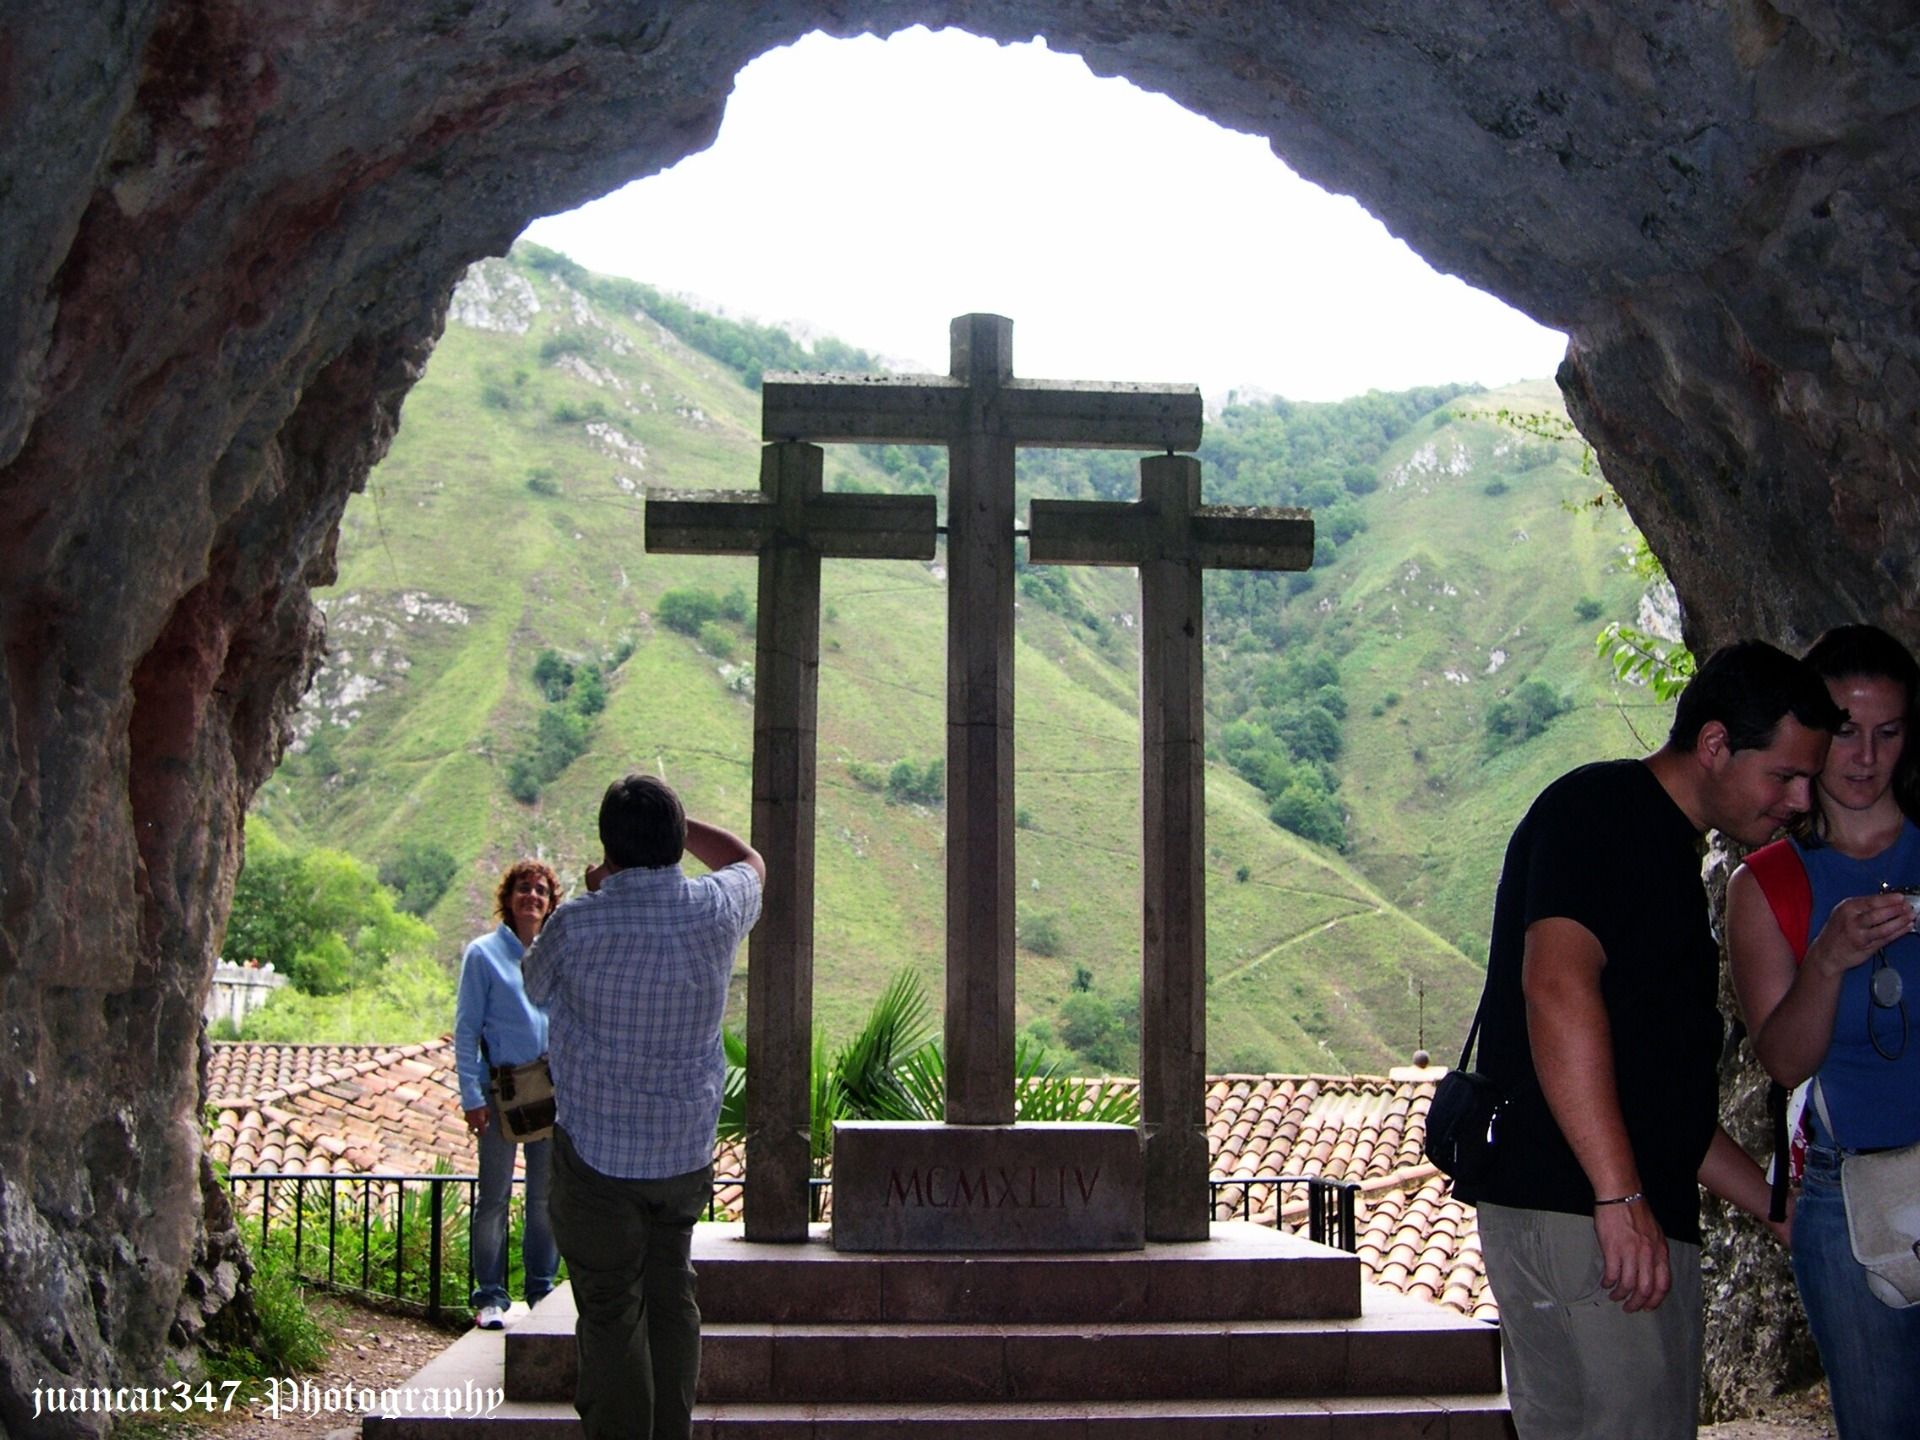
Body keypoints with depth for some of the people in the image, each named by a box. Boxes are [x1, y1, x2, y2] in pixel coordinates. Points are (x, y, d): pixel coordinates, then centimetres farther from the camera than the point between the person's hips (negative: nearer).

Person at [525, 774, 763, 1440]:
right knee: (672, 1301, 16)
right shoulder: (717, 910, -7)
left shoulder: (578, 923, -16)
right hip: (688, 1152, 4)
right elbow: (749, 861, 17)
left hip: (598, 1155, -3)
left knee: (611, 1314, 4)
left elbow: (535, 985, 6)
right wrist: (672, 820, 17)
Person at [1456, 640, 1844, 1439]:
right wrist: (1620, 1195, -27)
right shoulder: (1599, 809, -5)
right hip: (1574, 1212, -10)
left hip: (1643, 1220, 10)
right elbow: (1557, 986, -23)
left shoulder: (1668, 854, 24)